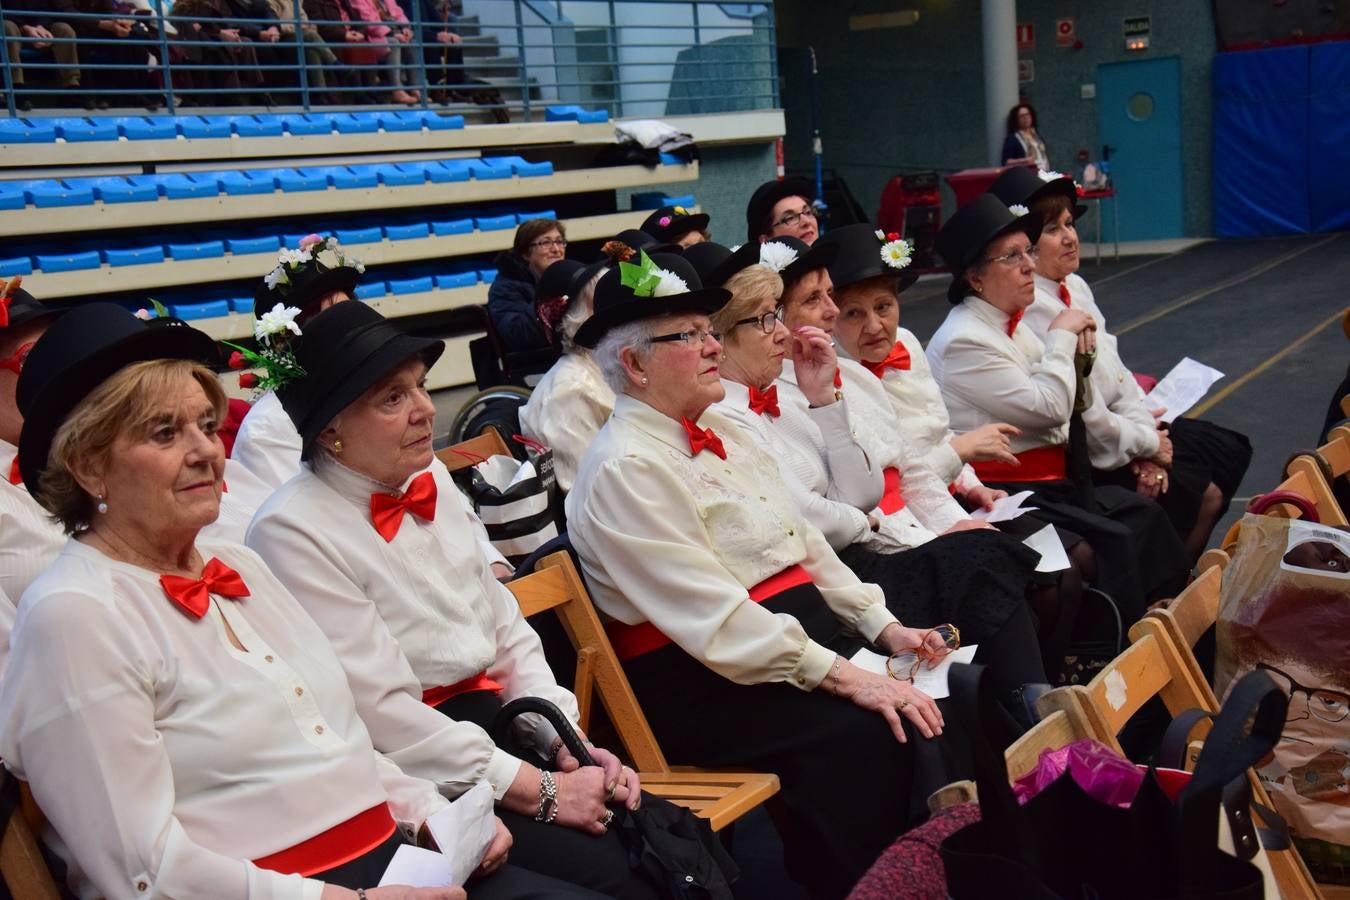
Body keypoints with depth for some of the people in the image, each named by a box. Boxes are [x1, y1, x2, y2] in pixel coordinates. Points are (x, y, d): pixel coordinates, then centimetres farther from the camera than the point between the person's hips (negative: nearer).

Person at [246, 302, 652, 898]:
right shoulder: (294, 532, -13)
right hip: (418, 782, -6)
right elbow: (381, 709, -17)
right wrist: (540, 791, -17)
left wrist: (569, 743, 0)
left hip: (498, 728, 7)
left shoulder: (432, 481, 9)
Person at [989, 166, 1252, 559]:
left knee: (1231, 450, 13)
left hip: (1116, 428, 10)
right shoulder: (1031, 309, -25)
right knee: (1203, 495, -11)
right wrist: (1145, 443, -11)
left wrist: (1143, 434, -8)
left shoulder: (1075, 287, 6)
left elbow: (1114, 367, 7)